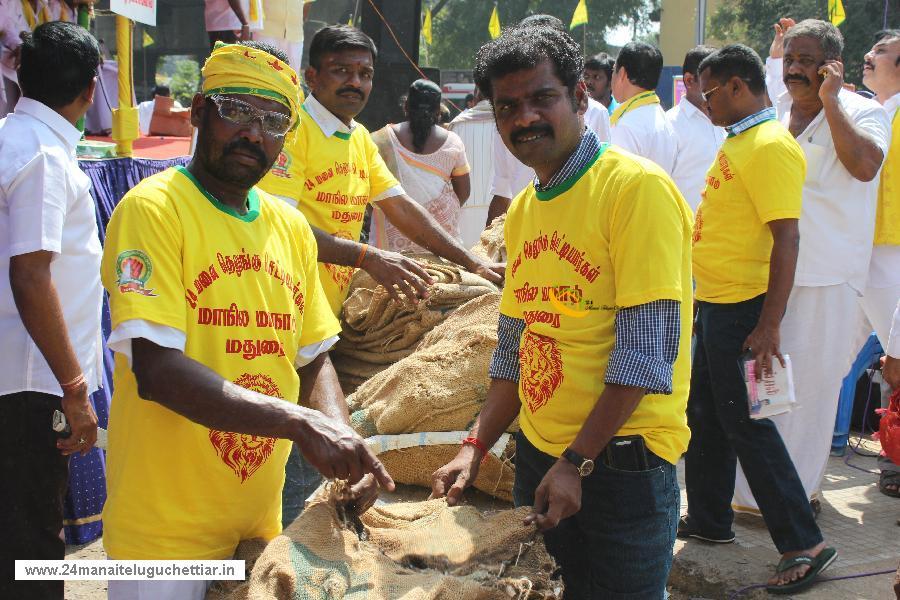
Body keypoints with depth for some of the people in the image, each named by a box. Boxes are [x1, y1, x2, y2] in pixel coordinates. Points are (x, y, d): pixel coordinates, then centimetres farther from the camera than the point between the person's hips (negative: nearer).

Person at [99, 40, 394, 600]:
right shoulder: (153, 208, -12)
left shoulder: (291, 227, 7)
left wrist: (344, 446, -7)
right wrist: (300, 423, -28)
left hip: (262, 522, 6)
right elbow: (157, 370, -22)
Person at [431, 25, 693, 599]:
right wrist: (475, 448, 9)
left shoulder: (637, 187, -14)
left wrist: (578, 462, -18)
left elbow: (646, 348, -19)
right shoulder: (522, 210, 9)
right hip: (537, 453, 7)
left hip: (620, 460, -7)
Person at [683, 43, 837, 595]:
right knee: (705, 414, 17)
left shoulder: (771, 146, -18)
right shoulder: (738, 141, 13)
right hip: (716, 303, 10)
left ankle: (804, 544, 8)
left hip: (743, 310, -10)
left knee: (745, 423, -3)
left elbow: (787, 239, -23)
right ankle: (709, 520, 32)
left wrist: (769, 326, -26)